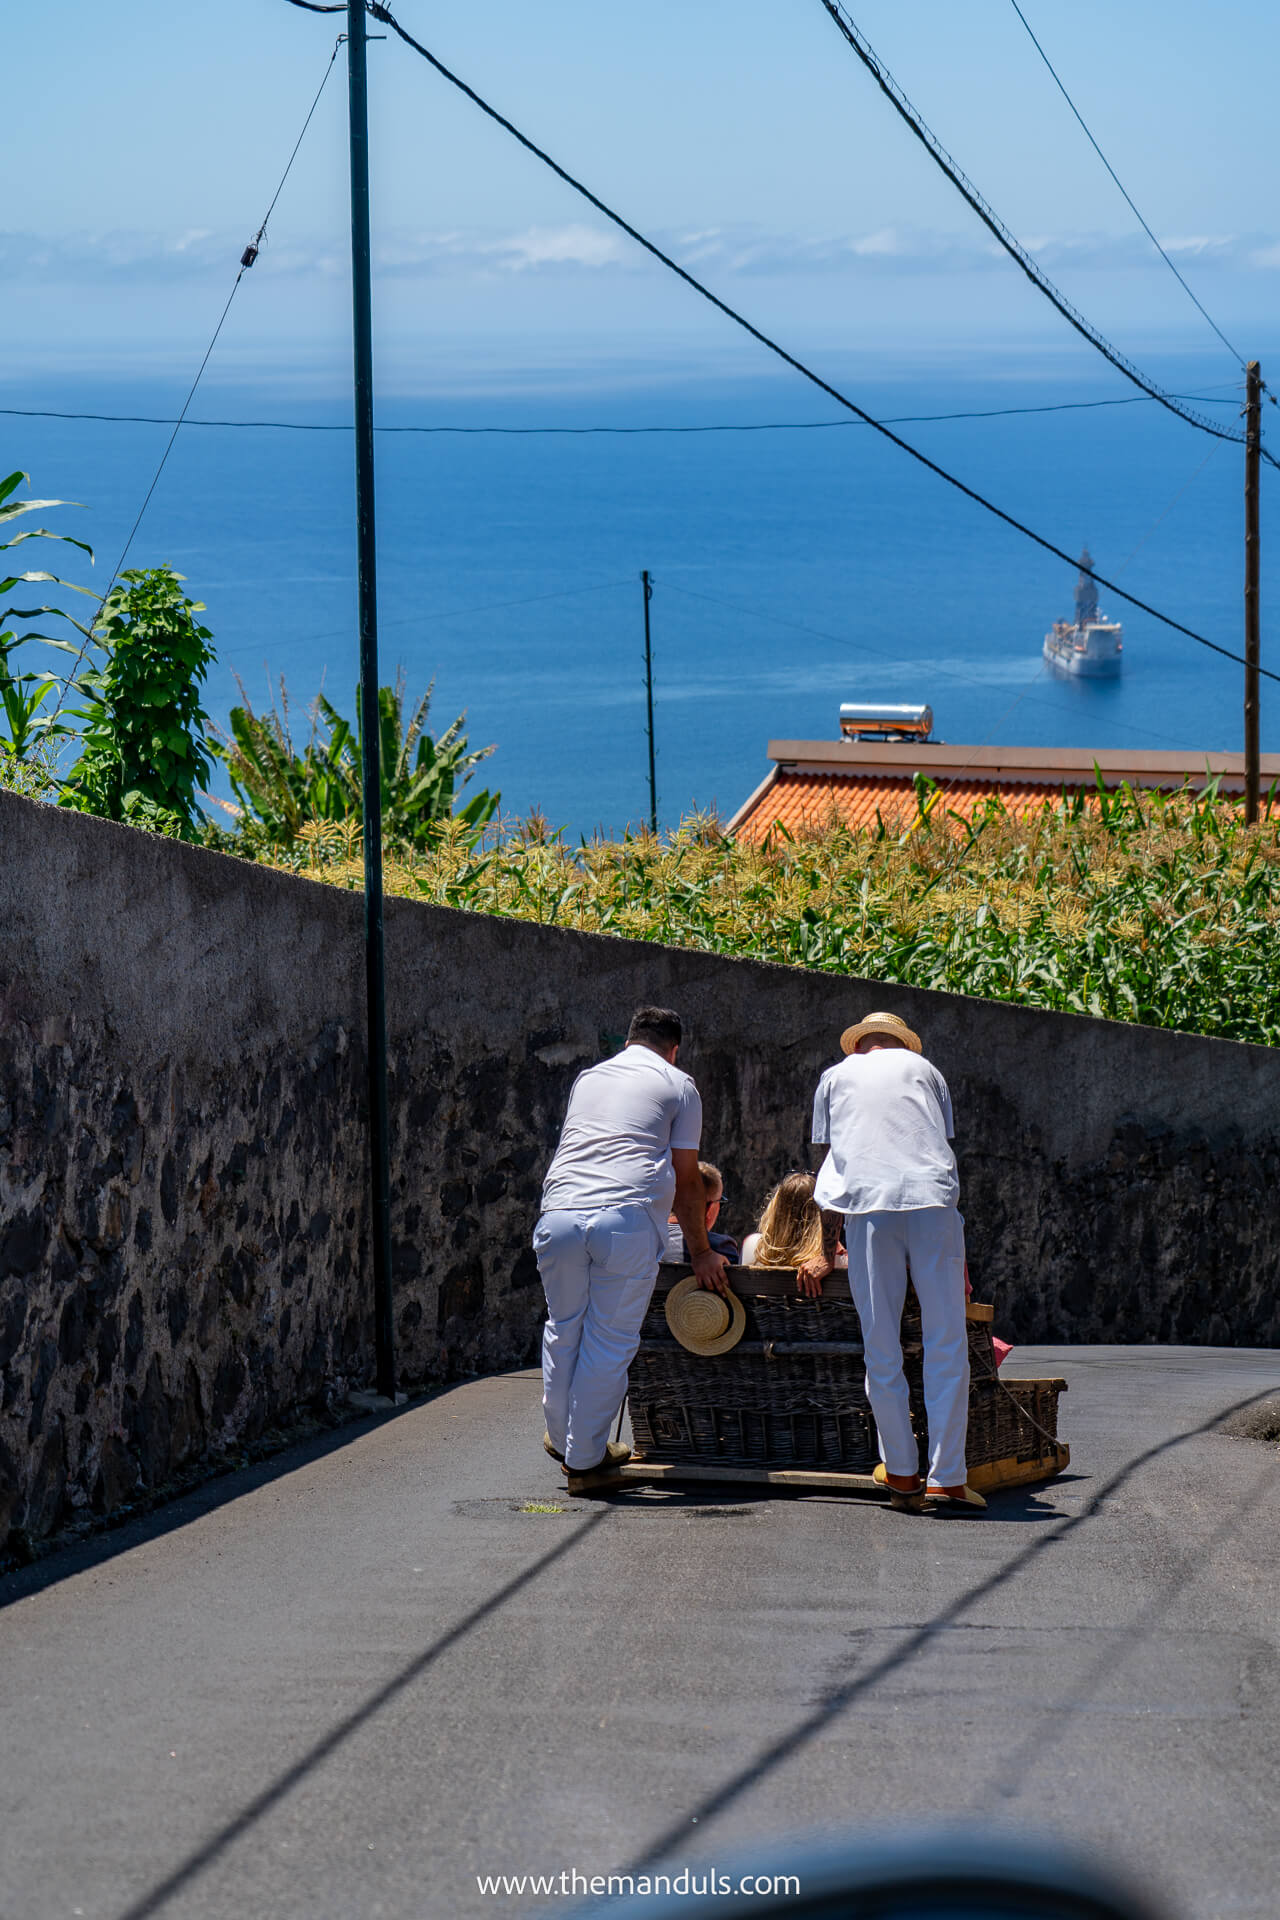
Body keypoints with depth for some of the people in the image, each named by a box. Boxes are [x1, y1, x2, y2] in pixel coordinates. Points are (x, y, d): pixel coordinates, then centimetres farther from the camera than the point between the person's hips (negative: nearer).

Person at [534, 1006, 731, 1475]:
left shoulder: (588, 1079, 29)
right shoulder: (678, 1085, 15)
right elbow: (686, 1181, 14)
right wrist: (701, 1252, 25)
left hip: (560, 1212, 4)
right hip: (627, 1219, -4)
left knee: (563, 1330, 19)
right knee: (611, 1340, 5)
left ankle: (561, 1439, 31)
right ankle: (586, 1452, 11)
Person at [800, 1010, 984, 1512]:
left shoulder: (835, 1078, 25)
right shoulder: (923, 1069, 26)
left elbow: (829, 1165, 24)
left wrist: (827, 1253, 28)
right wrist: (957, 1258, 27)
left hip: (867, 1205, 0)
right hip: (933, 1198, 0)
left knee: (881, 1350, 5)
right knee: (947, 1346, -1)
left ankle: (903, 1474, 7)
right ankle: (947, 1478, -7)